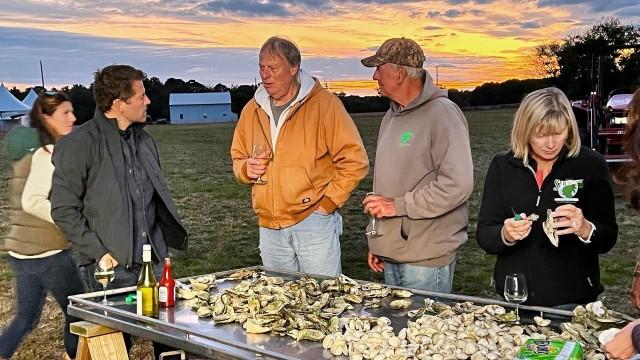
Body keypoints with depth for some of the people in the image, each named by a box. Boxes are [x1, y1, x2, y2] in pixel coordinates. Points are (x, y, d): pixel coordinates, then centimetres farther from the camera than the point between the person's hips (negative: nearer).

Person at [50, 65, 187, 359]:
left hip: (155, 263, 6)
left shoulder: (144, 140, 12)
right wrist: (98, 253, -14)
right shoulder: (79, 145, -10)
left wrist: (166, 243, 12)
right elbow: (63, 210, -8)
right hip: (111, 268, -6)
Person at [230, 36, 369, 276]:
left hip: (314, 222, -5)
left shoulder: (324, 104, -7)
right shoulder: (252, 110, 9)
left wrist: (328, 202, -11)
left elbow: (355, 161, -8)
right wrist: (246, 169, -2)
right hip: (269, 228, 5)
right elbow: (238, 159, 21)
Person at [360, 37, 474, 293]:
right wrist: (377, 243, 19)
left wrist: (398, 205, -17)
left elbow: (458, 184, -22)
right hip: (390, 255, 8)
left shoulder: (442, 114, -13)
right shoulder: (391, 117, 14)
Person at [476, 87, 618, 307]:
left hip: (572, 300, -1)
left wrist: (584, 229, -27)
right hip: (515, 297, 2)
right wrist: (506, 235, -24)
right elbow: (483, 236, -3)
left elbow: (607, 240, -5)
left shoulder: (591, 165, -6)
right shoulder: (502, 166, -1)